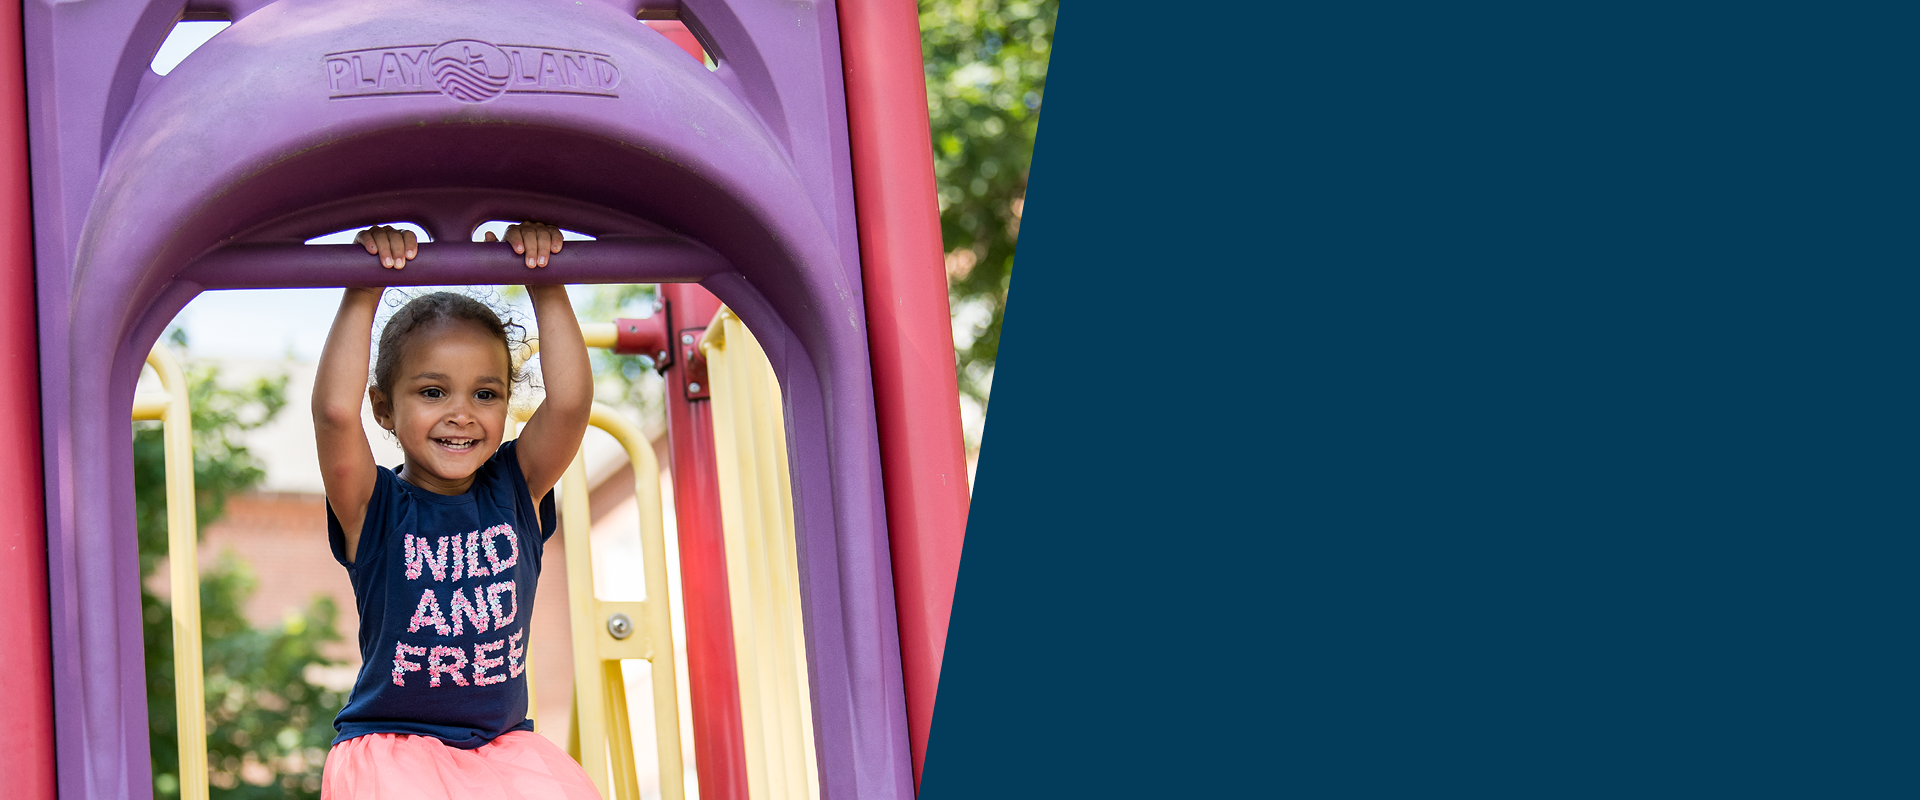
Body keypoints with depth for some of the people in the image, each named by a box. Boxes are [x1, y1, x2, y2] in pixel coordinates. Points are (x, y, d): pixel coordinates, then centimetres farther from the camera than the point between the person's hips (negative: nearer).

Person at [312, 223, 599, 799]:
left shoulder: (515, 490, 5)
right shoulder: (373, 507, -3)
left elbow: (570, 400, -10)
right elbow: (335, 410, -22)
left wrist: (543, 281, -12)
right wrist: (364, 291, -20)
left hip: (504, 746, 3)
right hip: (392, 745, -3)